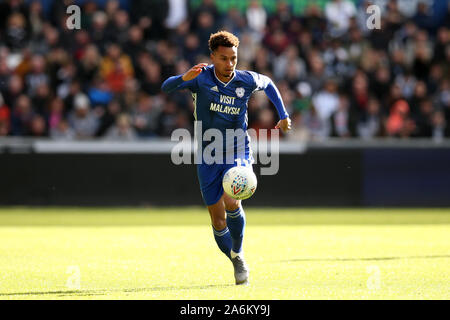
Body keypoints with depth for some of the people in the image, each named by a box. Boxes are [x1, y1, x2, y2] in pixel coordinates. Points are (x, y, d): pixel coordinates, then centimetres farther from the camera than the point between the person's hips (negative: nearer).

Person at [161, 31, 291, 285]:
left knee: (231, 202, -27)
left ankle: (238, 253, -5)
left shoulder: (247, 81, -5)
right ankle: (238, 264, 23)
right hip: (208, 157, 1)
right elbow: (166, 88, -24)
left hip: (238, 154, -1)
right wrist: (184, 78, -44)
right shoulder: (201, 77, -11)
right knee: (218, 221, 1)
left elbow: (268, 84, 18)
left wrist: (283, 116, 15)